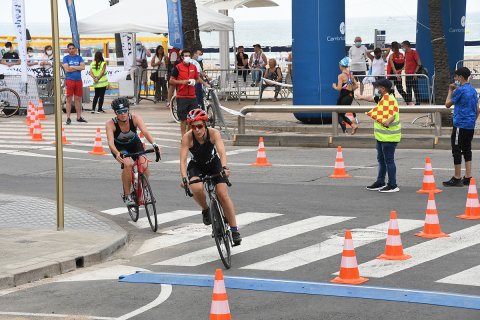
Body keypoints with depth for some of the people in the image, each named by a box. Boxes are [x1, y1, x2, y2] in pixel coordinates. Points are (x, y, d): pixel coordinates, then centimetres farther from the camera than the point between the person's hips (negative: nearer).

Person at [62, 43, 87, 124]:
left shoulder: (79, 57, 11)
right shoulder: (66, 58, 2)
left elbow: (83, 67, -2)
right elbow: (67, 69, -10)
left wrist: (72, 67, -8)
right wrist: (78, 68, -4)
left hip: (78, 80, 3)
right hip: (69, 80, -3)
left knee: (78, 99, 8)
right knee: (69, 99, -4)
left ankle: (79, 117, 14)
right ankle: (68, 118, -1)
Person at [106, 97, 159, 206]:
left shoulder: (135, 118, -27)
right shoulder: (110, 124, -30)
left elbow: (145, 132, -39)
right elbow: (110, 142, -40)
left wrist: (154, 144, -58)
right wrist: (117, 154, -61)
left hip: (135, 144, 2)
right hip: (119, 147, -2)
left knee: (144, 166, -20)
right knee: (128, 164, -31)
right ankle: (127, 195, -15)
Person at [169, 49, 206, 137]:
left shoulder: (193, 67, 12)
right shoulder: (177, 67, -4)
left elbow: (198, 78, 24)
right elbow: (171, 80, -4)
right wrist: (182, 82, -15)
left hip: (192, 96, 5)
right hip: (182, 97, -5)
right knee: (183, 119, -2)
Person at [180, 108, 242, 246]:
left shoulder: (213, 133, -26)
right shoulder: (187, 137, -26)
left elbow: (222, 151, -38)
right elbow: (182, 160, -30)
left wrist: (224, 167, -56)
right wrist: (184, 178, -46)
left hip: (213, 163, 0)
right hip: (196, 166, 0)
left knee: (223, 194, -15)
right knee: (196, 188, -32)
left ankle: (234, 230, -5)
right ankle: (205, 210, 0)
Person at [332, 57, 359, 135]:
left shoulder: (341, 76, -13)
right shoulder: (351, 75, 8)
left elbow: (339, 88, -18)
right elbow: (356, 85, 8)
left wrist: (334, 86, 2)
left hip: (343, 97, -7)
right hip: (350, 96, 7)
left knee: (339, 115, 6)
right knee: (342, 114, 19)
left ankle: (345, 132, 1)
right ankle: (353, 125, 3)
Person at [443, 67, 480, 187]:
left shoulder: (460, 90, -14)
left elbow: (447, 104, -5)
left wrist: (450, 91, 6)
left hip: (460, 125, -8)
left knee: (456, 151, -3)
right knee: (467, 150, 12)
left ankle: (457, 179, -1)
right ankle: (468, 177, 11)